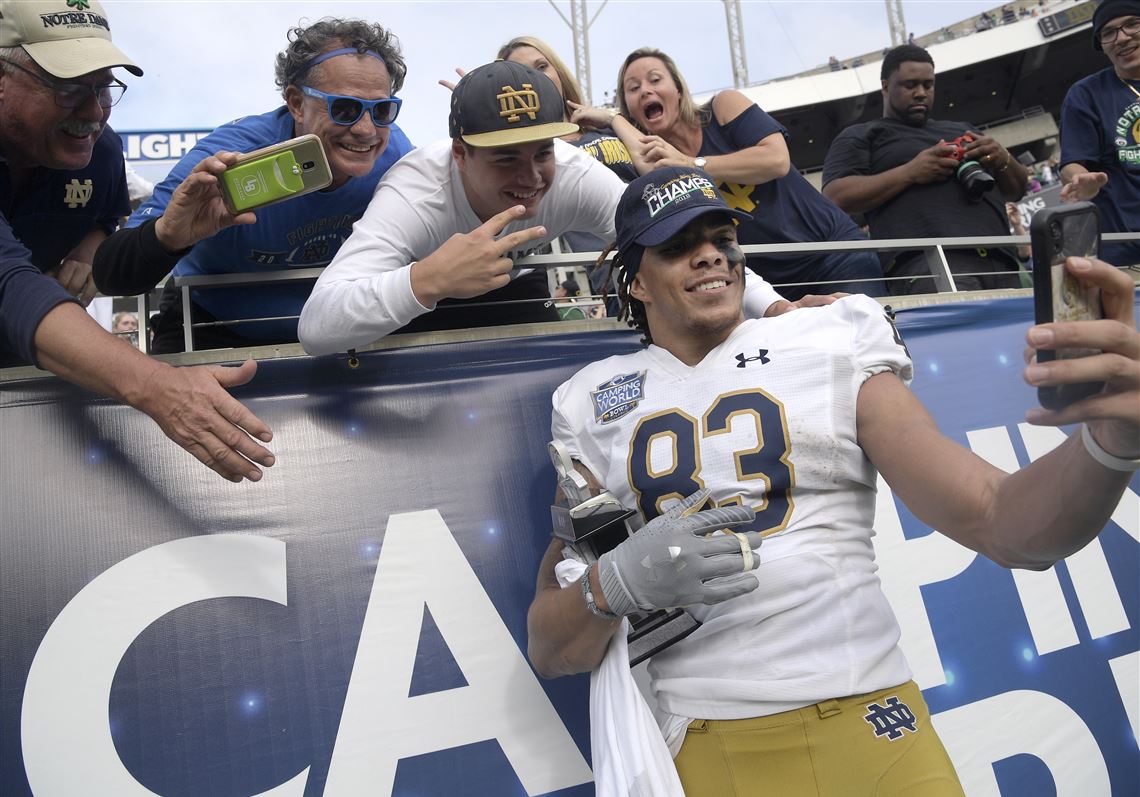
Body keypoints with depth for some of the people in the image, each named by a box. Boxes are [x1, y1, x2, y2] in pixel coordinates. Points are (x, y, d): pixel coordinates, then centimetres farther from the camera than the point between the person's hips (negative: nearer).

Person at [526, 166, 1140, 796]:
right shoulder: (593, 409, 4)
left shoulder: (832, 348, 2)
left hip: (864, 721, 0)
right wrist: (618, 583, -17)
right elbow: (546, 650, 3)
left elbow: (1004, 525, -7)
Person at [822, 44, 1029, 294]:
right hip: (927, 261, -6)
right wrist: (910, 173, -9)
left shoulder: (960, 130, 33)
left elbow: (1016, 190, 31)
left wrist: (1003, 160, 7)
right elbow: (835, 198, -1)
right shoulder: (860, 136, 17)